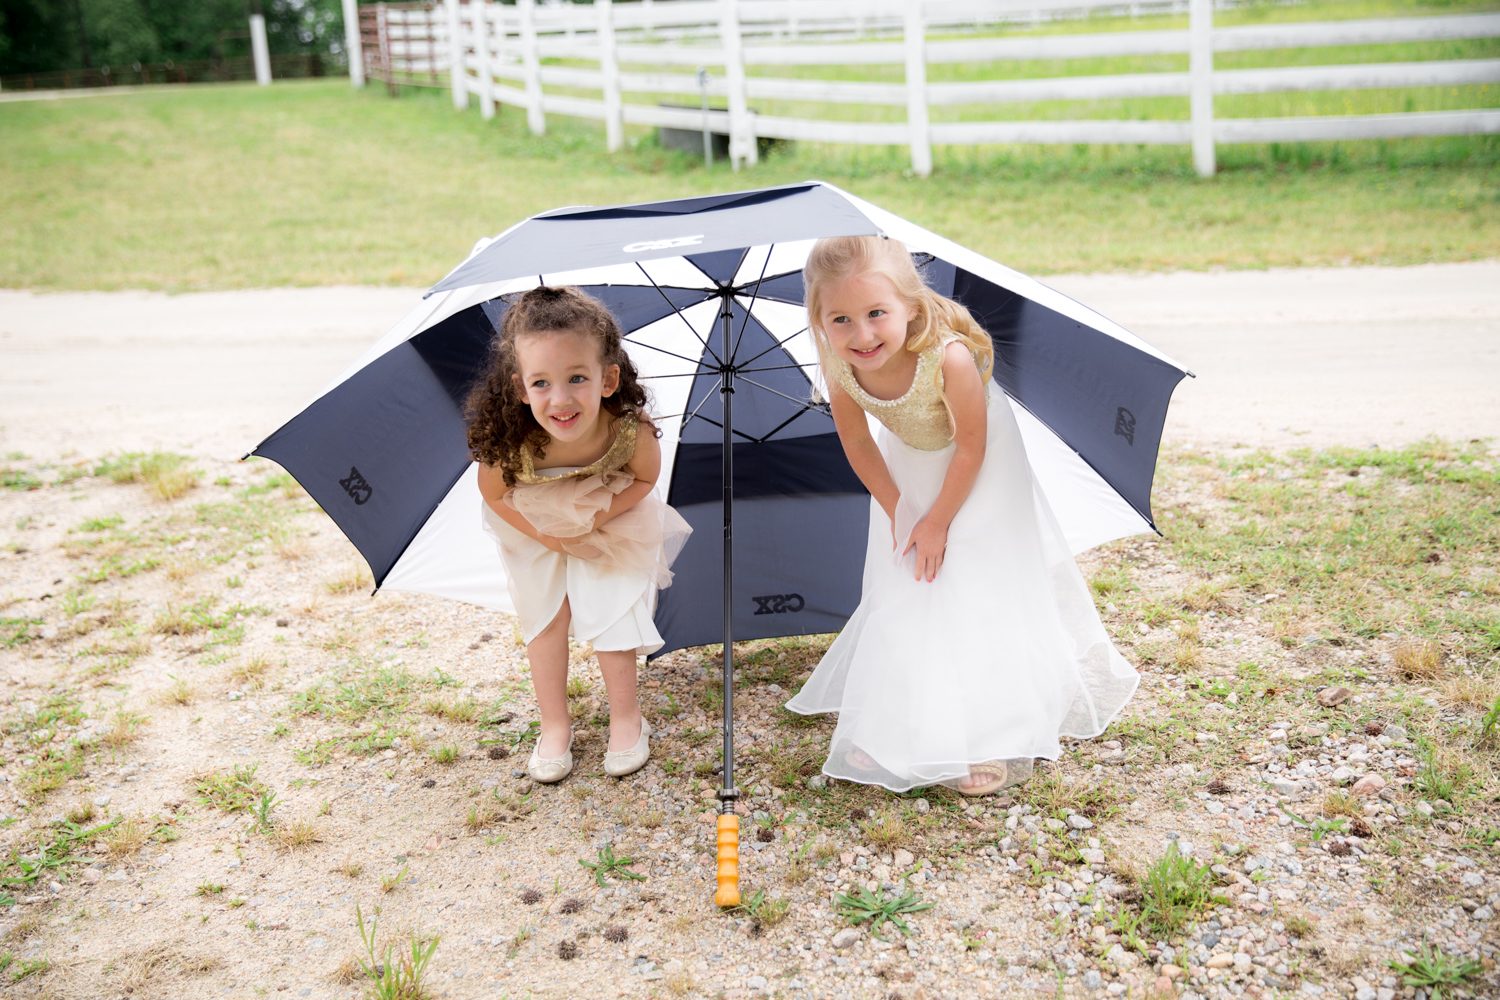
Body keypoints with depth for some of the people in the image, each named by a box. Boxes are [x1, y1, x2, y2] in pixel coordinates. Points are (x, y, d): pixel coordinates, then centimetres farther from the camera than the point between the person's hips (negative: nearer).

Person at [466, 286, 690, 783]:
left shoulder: (632, 432, -38)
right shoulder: (509, 443, -38)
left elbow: (645, 479, -14)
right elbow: (494, 494, -15)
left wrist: (600, 514, -25)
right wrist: (545, 535, -19)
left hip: (613, 522, 0)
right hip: (534, 528, 0)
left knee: (612, 611, 1)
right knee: (547, 615, 3)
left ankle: (626, 718, 21)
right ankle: (554, 726, 20)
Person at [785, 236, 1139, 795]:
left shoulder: (949, 358, -40)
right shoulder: (839, 372, -27)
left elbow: (971, 447, -26)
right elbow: (858, 444, -7)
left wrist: (937, 522, -17)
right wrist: (896, 510, -5)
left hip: (977, 474, -4)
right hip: (908, 465, 4)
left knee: (979, 593, -2)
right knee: (904, 592, 12)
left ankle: (996, 738, 12)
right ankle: (899, 728, 28)